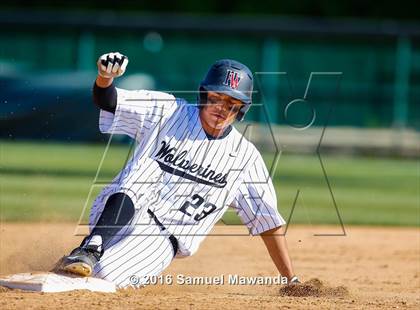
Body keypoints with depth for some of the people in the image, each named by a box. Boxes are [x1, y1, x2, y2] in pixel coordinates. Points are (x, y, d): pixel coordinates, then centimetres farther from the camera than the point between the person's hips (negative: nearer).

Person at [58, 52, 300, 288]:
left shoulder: (245, 156, 6)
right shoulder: (168, 112, 4)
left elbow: (267, 219, 9)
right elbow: (107, 100, -4)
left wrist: (292, 280, 5)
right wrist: (105, 77, -29)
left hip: (163, 238, -1)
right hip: (115, 214, 1)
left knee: (107, 274, -31)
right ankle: (91, 249, -34)